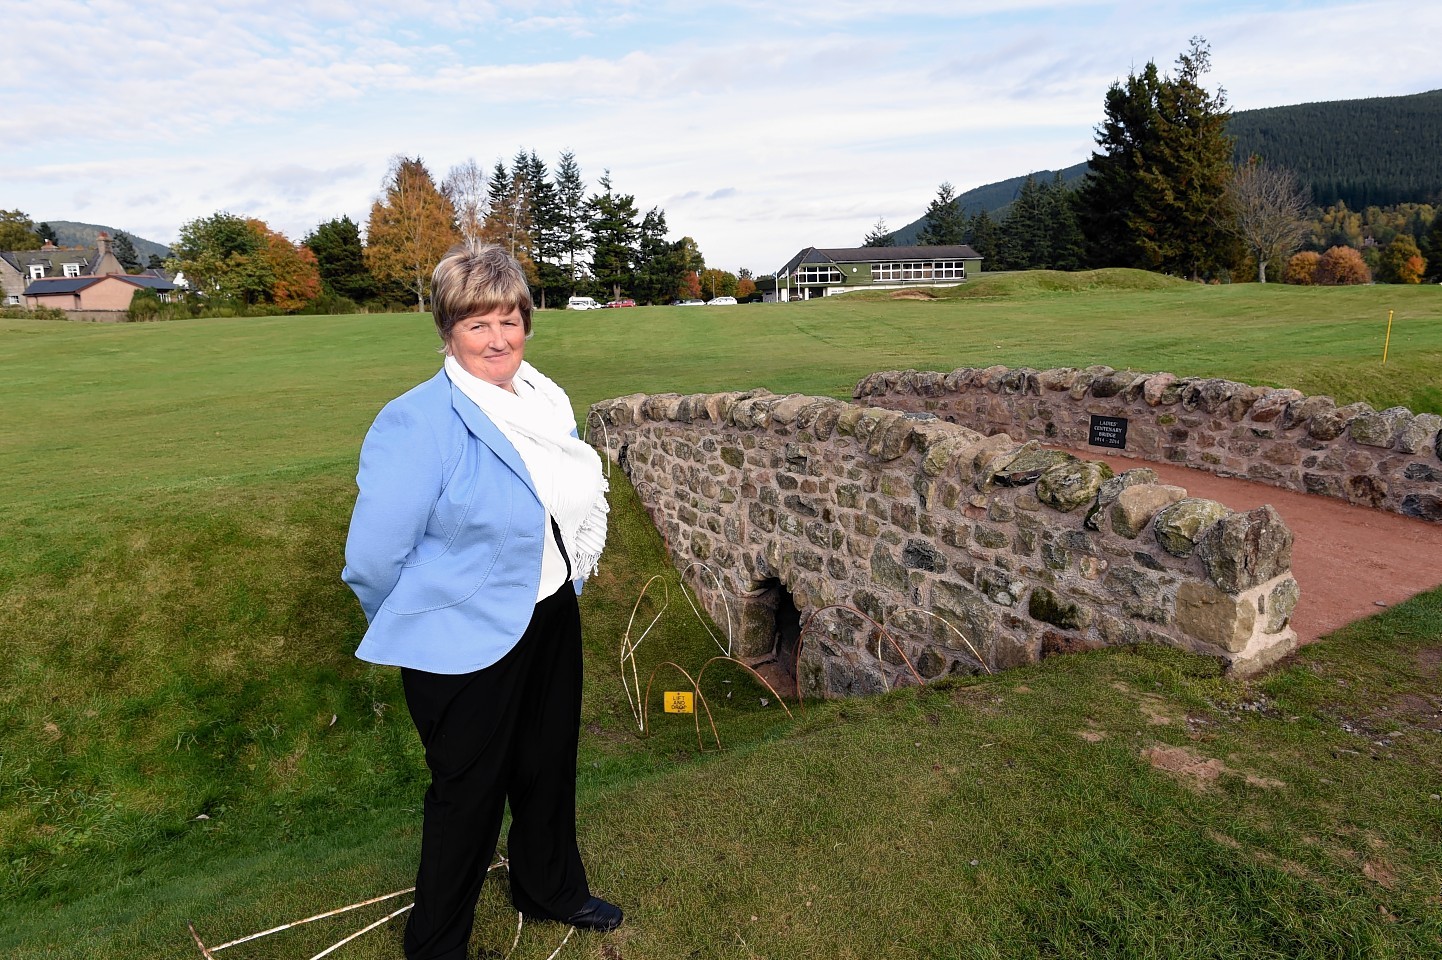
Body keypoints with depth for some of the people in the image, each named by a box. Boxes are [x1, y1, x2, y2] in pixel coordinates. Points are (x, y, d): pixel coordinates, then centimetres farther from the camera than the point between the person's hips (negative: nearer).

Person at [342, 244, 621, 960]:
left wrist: (566, 587, 14)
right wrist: (420, 632, -5)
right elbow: (372, 560, -20)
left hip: (552, 622, 7)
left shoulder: (545, 400, 1)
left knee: (549, 766, 24)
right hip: (466, 647, -7)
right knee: (469, 793, 12)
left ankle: (551, 889, 52)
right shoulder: (417, 423, -22)